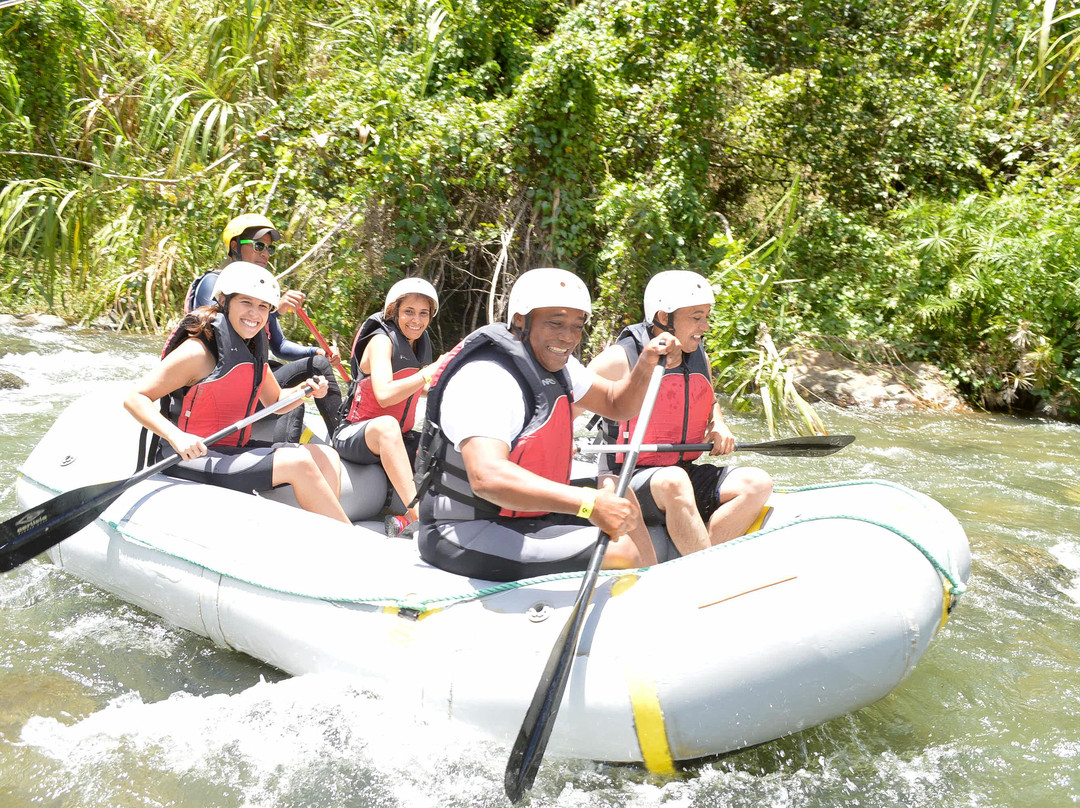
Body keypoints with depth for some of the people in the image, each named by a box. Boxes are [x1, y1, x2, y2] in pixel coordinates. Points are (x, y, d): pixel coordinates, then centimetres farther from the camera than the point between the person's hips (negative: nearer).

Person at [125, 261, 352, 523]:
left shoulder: (252, 349, 10)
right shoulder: (198, 351, -15)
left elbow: (275, 401, 22)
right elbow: (135, 398, -18)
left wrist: (305, 390, 1)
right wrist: (176, 436, -33)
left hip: (234, 451, 9)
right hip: (193, 456, -9)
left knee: (326, 457, 0)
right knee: (298, 463, -22)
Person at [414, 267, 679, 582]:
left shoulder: (553, 363, 6)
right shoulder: (487, 380, -23)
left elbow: (618, 405, 19)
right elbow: (486, 477, -39)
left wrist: (646, 364, -2)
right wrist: (590, 504, -43)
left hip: (521, 517, 10)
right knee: (623, 551, -18)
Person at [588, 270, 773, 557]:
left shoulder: (699, 358, 10)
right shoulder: (620, 360, -10)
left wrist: (719, 426, 8)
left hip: (687, 472, 7)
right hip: (628, 480, -7)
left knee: (758, 483, -16)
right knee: (674, 481, -39)